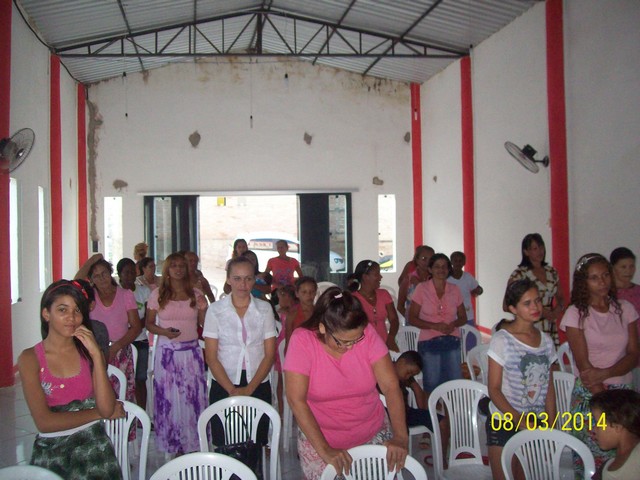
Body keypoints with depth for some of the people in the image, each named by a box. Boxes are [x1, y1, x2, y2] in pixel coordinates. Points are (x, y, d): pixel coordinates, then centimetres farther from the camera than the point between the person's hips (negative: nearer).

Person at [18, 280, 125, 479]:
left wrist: (96, 354, -13)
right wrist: (98, 413, -6)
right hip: (51, 450, -2)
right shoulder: (30, 359, -4)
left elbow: (107, 408, -9)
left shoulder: (89, 351, 3)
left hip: (93, 445, 2)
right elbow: (44, 422, -11)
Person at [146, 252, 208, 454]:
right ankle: (174, 445, 17)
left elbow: (204, 324, 11)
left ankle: (194, 443, 14)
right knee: (169, 397, 3)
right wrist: (163, 331, -12)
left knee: (194, 396, 1)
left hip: (192, 351, 1)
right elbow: (149, 323, 5)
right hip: (167, 351, -1)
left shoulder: (196, 294, 6)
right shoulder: (158, 294, 3)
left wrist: (203, 309, -8)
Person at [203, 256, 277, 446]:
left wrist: (249, 389, -9)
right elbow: (211, 357, -2)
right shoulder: (215, 310, -1)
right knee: (224, 447, 4)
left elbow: (270, 354, 0)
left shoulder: (265, 309, 2)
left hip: (258, 386, 1)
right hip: (223, 387, -1)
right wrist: (232, 390, -10)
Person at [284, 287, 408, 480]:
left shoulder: (367, 333, -15)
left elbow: (391, 386, -14)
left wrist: (401, 437, -24)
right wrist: (324, 450, -24)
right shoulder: (302, 340, -20)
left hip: (374, 434, 2)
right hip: (320, 439, -1)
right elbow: (296, 400, -20)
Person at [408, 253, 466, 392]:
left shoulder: (454, 290, 6)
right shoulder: (421, 289, -2)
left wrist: (453, 324, -8)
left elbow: (463, 317, 14)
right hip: (429, 344, -2)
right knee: (432, 386, 3)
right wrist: (434, 326, -17)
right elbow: (412, 318, -4)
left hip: (452, 343, 3)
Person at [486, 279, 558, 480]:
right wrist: (520, 420, -19)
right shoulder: (502, 340, -12)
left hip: (536, 425, 5)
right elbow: (494, 389, -13)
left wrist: (551, 426, 3)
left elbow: (549, 388, 7)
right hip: (504, 424, -4)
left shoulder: (546, 340, 3)